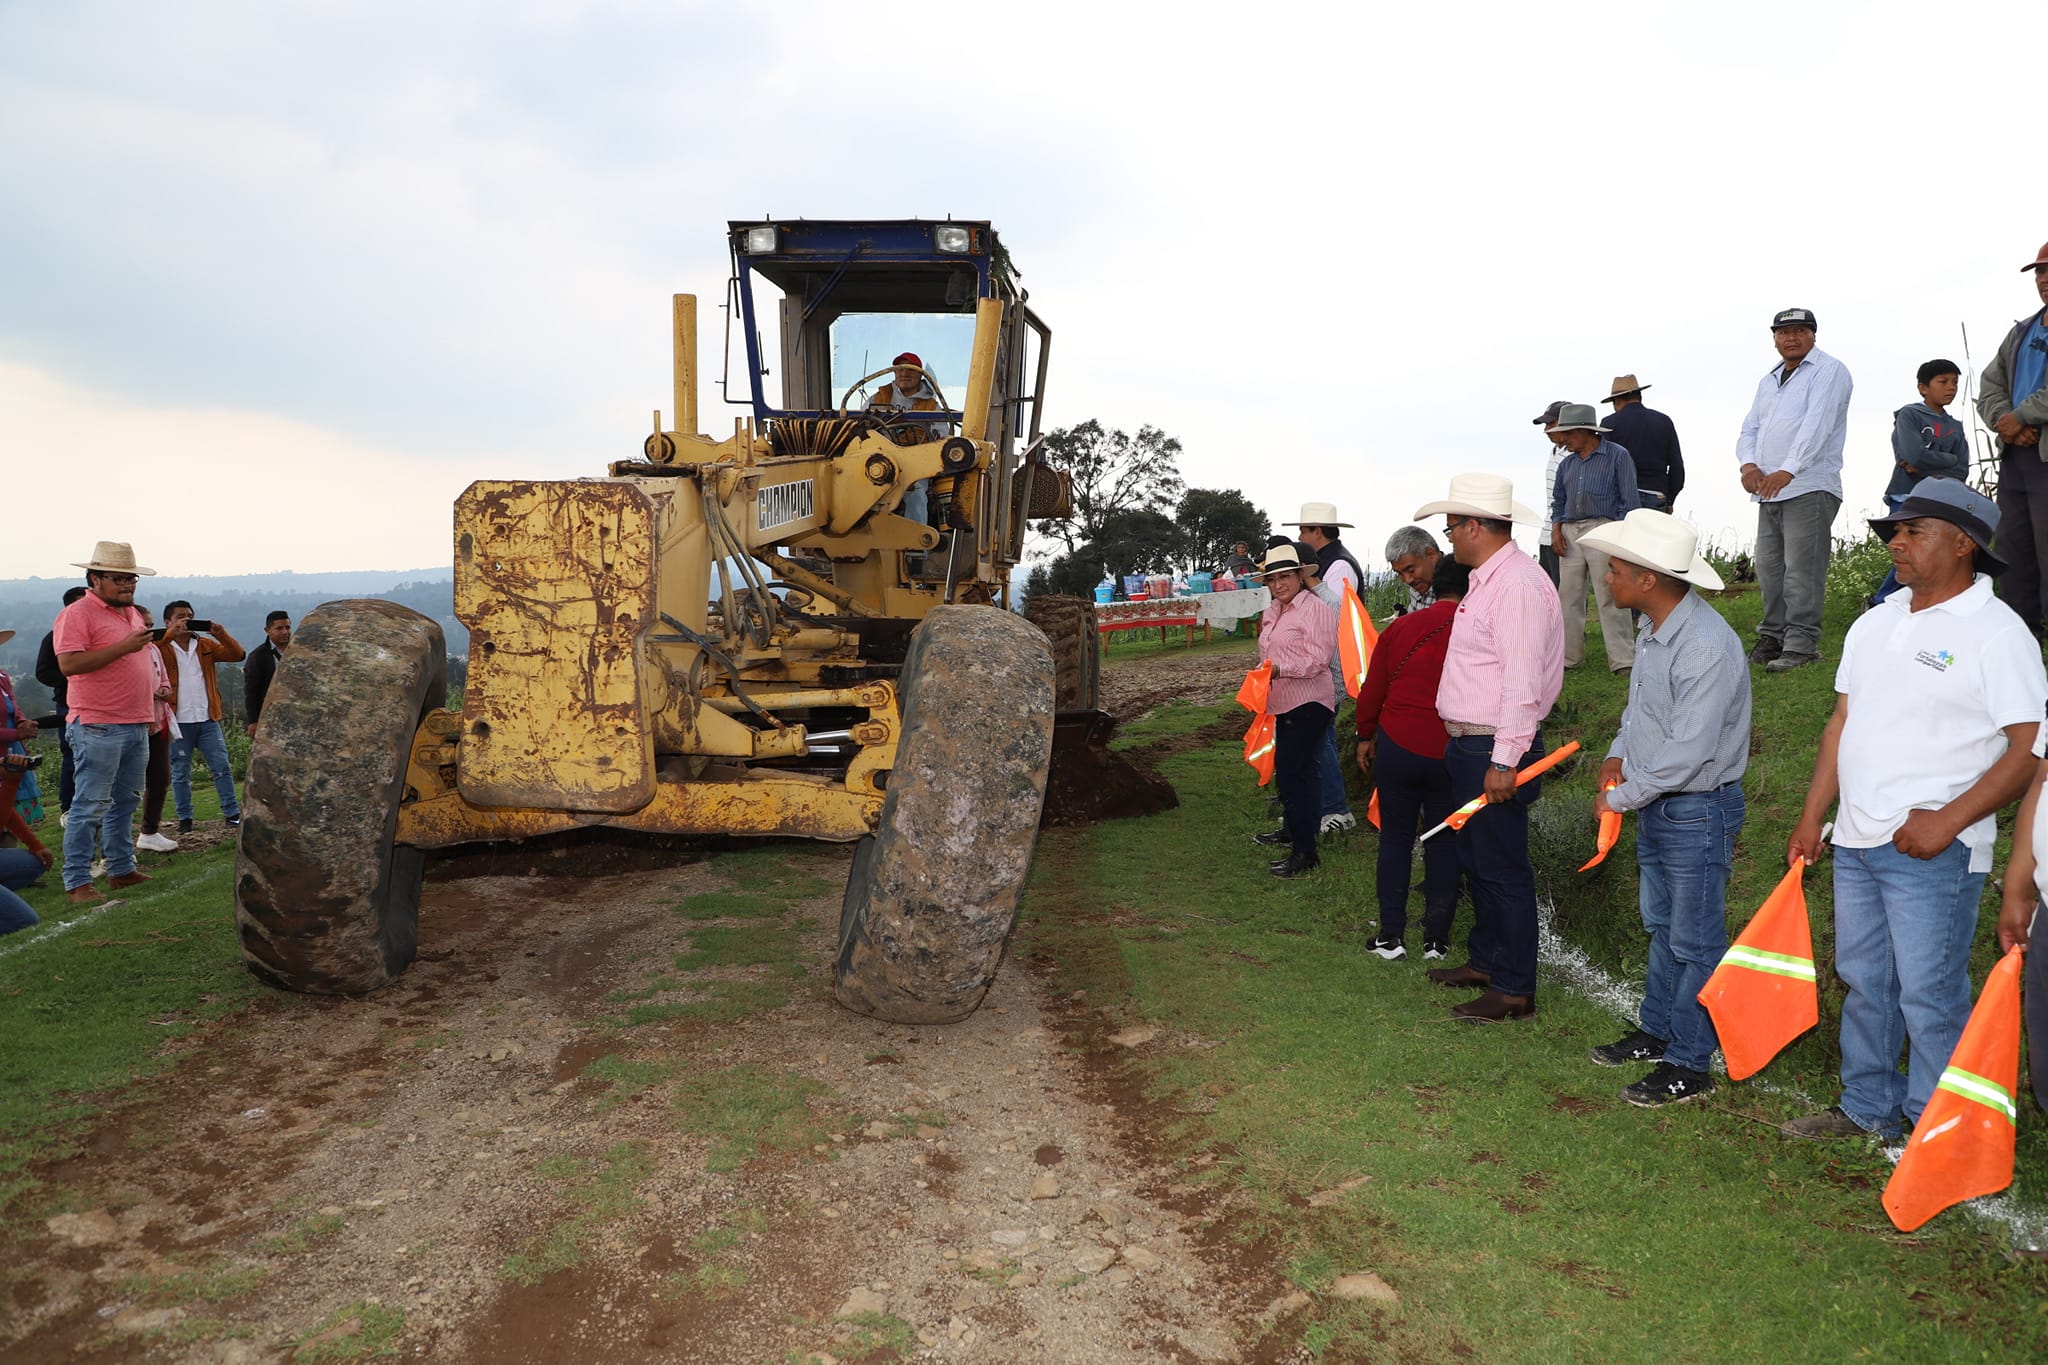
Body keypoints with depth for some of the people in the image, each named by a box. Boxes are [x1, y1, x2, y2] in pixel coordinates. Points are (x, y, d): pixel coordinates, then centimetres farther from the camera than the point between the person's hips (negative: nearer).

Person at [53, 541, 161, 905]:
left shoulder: (132, 613, 18)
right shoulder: (78, 614, -9)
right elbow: (69, 664, -20)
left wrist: (155, 687, 16)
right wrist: (124, 646, -23)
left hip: (137, 724, 9)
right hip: (99, 727, -8)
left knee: (125, 802, 14)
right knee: (91, 806, -7)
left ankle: (122, 869, 23)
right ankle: (77, 882, -2)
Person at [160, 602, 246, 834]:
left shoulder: (205, 646, 12)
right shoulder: (163, 648, 1)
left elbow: (238, 655, 4)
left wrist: (221, 634, -11)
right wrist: (170, 635, -26)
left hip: (207, 720, 3)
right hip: (178, 721, -3)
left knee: (222, 768, 1)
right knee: (180, 773, 5)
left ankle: (232, 814, 6)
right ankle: (184, 818, 13)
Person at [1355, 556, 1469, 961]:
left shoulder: (1400, 628, -1)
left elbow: (1372, 690, 4)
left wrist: (1366, 736, 17)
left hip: (1398, 748, 1)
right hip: (1450, 755, -1)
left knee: (1395, 839, 11)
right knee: (1444, 843, 11)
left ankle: (1391, 936, 13)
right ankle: (1436, 939, 16)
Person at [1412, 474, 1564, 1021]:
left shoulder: (1517, 584, -19)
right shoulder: (1487, 580, 14)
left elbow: (1523, 683, -24)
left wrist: (1504, 761, -25)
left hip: (1495, 750, -11)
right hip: (1468, 745, 11)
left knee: (1502, 869, -2)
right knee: (1476, 860, 20)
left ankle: (1514, 988, 8)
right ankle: (1484, 961, 34)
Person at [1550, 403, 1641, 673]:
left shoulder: (1617, 456, 0)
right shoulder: (1567, 464, 17)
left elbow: (1629, 501, -3)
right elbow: (1558, 501, 23)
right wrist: (1556, 529, 6)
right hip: (1570, 533, 6)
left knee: (1610, 598, -8)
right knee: (1568, 597, 6)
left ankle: (1623, 660, -5)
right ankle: (1568, 656, 14)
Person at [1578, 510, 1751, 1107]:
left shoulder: (1707, 647, -27)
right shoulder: (1654, 627, 2)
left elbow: (1689, 751, -27)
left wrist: (1619, 798, -17)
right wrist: (1618, 753, 2)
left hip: (1698, 811, -9)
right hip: (1657, 805, 9)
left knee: (1695, 943, 4)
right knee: (1661, 927, 22)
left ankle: (1689, 1065, 16)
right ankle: (1656, 1032, 38)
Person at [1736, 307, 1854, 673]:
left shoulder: (1829, 371, -2)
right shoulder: (1768, 381, 23)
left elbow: (1817, 425, -15)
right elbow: (1750, 428, 17)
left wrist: (1787, 471, -27)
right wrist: (1748, 464, -5)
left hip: (1809, 488, -7)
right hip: (1768, 491, 8)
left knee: (1801, 570, -10)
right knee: (1768, 567, 9)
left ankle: (1801, 646, -8)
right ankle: (1773, 638, 17)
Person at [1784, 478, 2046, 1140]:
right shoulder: (1875, 624, 12)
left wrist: (1947, 820, -19)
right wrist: (1812, 815, 13)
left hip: (1932, 852, -7)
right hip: (1856, 841, 7)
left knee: (1928, 996, 0)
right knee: (1863, 981, 17)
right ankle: (1868, 1107, 32)